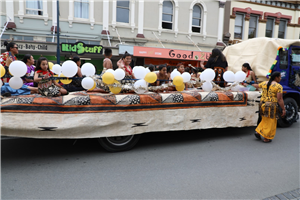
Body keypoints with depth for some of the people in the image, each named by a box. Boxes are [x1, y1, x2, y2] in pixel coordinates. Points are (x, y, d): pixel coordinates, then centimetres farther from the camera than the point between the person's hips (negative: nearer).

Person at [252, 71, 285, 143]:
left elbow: (257, 85, 26)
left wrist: (252, 84, 47)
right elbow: (280, 99, -14)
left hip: (263, 104, 6)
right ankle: (266, 138, 12)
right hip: (271, 106, -6)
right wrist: (283, 109, -8)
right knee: (270, 122, 6)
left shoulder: (264, 83, 6)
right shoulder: (278, 86, -11)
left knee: (265, 120, 23)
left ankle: (258, 131, 15)